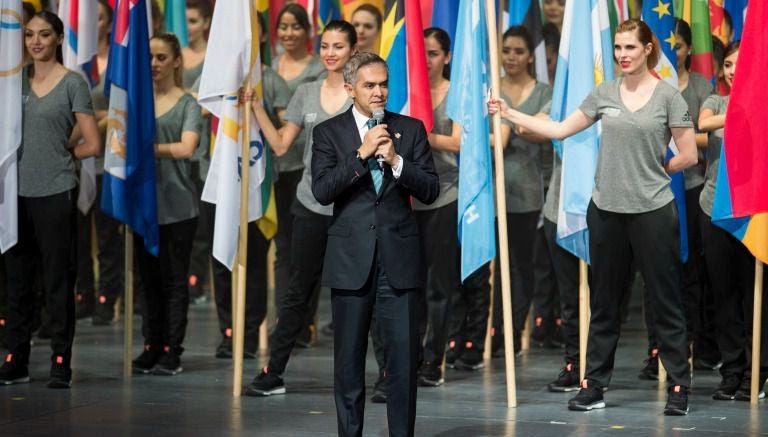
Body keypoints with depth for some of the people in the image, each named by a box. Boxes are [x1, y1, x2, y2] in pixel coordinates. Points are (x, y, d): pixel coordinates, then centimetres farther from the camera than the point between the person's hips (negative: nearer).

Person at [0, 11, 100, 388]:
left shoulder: (72, 83, -1)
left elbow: (92, 145, -1)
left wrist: (59, 154, 5)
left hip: (56, 193, -4)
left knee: (57, 280, -1)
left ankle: (61, 364, 3)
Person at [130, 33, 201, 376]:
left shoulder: (187, 104, 0)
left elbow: (185, 148, -14)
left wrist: (150, 147, -26)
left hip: (177, 205, -3)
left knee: (174, 280, 0)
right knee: (149, 279, 7)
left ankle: (172, 351, 3)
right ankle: (151, 346, 12)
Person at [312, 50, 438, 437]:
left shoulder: (411, 129, 7)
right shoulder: (329, 132, 3)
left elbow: (431, 191, 1)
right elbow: (322, 191, -9)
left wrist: (396, 161, -13)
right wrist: (362, 153, -16)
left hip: (400, 259, 1)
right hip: (351, 259, 0)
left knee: (404, 357, -2)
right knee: (349, 359, 6)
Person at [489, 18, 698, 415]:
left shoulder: (667, 96, -4)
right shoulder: (604, 94, 6)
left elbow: (688, 156, -3)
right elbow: (560, 129, 9)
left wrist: (651, 171, 5)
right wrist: (509, 113, 6)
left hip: (652, 211, -4)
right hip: (607, 210, 4)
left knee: (665, 301, 1)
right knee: (604, 303, 10)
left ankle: (679, 388, 8)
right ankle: (594, 385, 16)